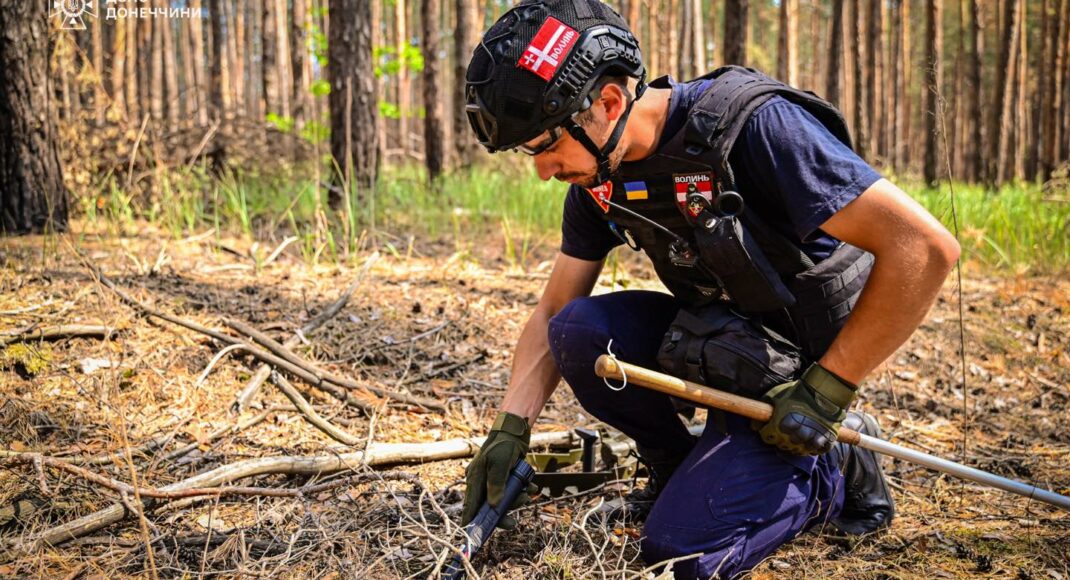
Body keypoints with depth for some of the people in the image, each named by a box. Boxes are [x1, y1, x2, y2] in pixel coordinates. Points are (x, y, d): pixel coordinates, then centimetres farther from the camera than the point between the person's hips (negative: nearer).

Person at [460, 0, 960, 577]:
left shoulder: (755, 127, -29)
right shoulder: (598, 176, -5)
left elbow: (925, 246, -31)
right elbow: (553, 311, 5)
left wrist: (824, 392, -25)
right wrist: (510, 429, -10)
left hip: (792, 371, -6)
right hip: (710, 339, 6)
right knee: (579, 330, -20)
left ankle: (839, 469, 8)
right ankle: (678, 464, 6)